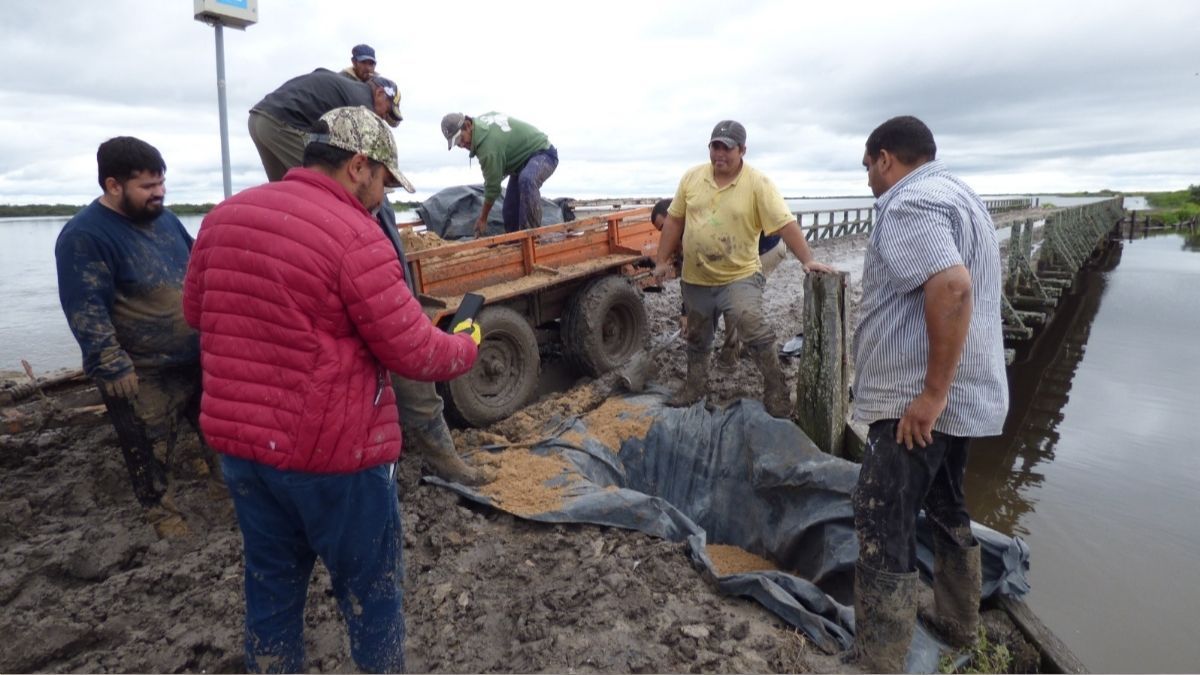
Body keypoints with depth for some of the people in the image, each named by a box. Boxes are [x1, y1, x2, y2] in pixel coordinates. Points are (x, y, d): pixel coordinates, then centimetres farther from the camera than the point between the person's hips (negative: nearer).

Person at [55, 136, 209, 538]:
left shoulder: (162, 217, 4)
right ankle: (159, 508, 31)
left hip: (197, 355, 7)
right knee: (150, 447, 11)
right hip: (144, 373, -6)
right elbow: (86, 312, -21)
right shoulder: (84, 236, -19)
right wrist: (113, 368, -22)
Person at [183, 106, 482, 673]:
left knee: (270, 586, 23)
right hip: (333, 451, -6)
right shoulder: (356, 235, -19)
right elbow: (414, 352, -17)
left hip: (238, 441, 7)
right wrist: (466, 347, 2)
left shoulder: (224, 215, 4)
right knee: (369, 593, 14)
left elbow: (196, 311, 17)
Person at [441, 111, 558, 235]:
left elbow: (493, 187, -25)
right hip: (524, 156, 11)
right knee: (510, 207, 5)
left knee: (527, 180, -41)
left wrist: (482, 219, -13)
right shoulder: (482, 119, -5)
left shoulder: (488, 146, -32)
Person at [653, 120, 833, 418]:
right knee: (696, 338, 17)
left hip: (739, 276, -4)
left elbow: (785, 224, -18)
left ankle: (776, 388, -4)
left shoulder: (758, 183, -13)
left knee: (754, 328, -22)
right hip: (696, 278, 4)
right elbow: (674, 220, 6)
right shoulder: (691, 177, 0)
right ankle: (695, 386, 37)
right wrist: (663, 260, 5)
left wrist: (808, 260, -27)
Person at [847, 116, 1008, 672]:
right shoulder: (958, 195, 18)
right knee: (946, 507, 23)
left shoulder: (908, 205, -16)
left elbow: (952, 288, -31)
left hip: (918, 401, -10)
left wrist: (931, 392, -27)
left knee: (883, 526, -5)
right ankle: (958, 623, 39)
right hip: (964, 395, 11)